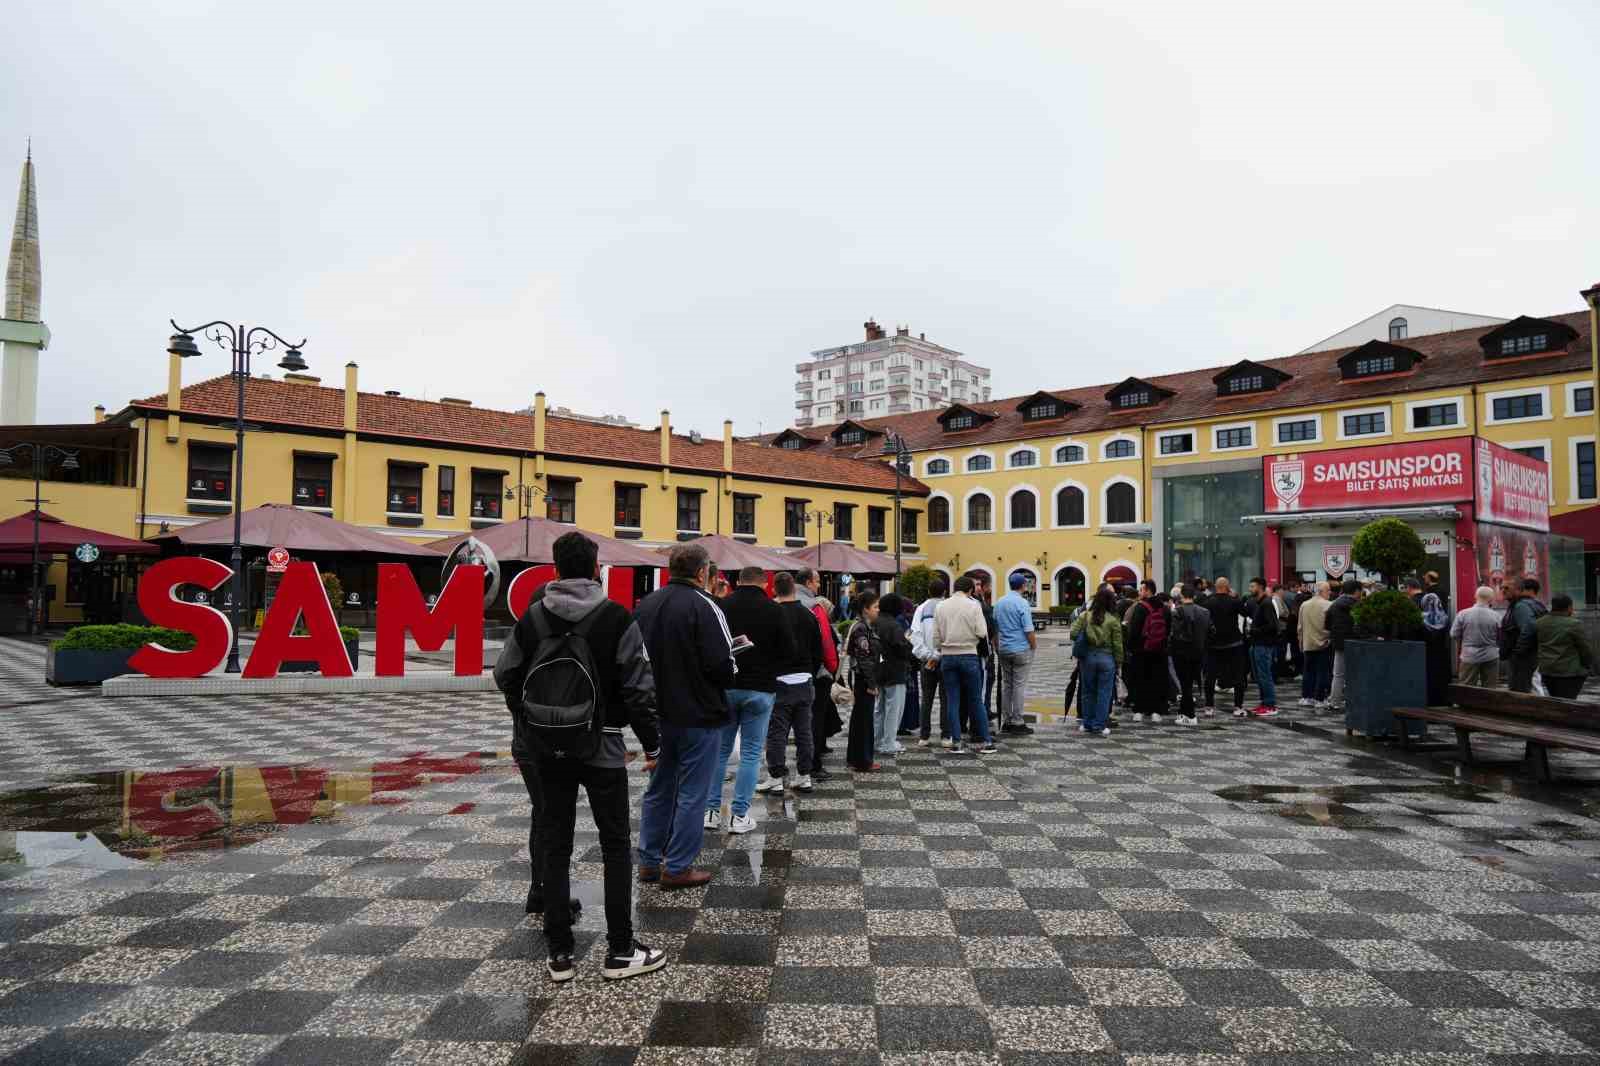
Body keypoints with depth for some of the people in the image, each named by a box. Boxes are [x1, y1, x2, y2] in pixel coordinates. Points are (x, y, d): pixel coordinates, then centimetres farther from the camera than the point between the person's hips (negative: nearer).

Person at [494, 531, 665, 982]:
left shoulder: (532, 617, 1)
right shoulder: (617, 618, -10)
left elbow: (505, 674, 9)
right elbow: (639, 688, -11)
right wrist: (652, 742, 0)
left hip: (545, 746, 4)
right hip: (602, 746, -3)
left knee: (554, 845, 9)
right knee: (615, 846, 6)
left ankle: (560, 953, 13)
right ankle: (620, 951, 10)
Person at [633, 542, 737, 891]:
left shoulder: (645, 605, 4)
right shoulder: (703, 606, -17)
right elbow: (722, 665, -21)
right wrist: (730, 672, 0)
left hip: (658, 714, 7)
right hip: (698, 716, -7)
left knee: (658, 788, 18)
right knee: (691, 793, 4)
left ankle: (649, 861, 25)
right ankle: (678, 868, 9)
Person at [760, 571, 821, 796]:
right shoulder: (809, 615, 5)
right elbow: (818, 651, 10)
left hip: (780, 682, -5)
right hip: (804, 681, 5)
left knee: (777, 733, 1)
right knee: (804, 731, 11)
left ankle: (776, 779, 5)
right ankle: (804, 777, 17)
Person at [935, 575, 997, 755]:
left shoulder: (941, 607, 4)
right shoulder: (973, 606, -5)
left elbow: (936, 636, 4)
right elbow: (982, 632, -10)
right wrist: (970, 633, 10)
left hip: (947, 656, 3)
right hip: (968, 655, -3)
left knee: (952, 700, 6)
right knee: (976, 700, 5)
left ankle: (956, 742, 6)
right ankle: (985, 742, 8)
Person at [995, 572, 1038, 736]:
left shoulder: (999, 602, 7)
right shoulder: (1022, 603, -13)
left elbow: (995, 628, 12)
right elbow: (1029, 630, -14)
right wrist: (1034, 646, -2)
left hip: (1004, 649, 6)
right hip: (1021, 649, -6)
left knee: (1006, 684, 11)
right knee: (1019, 685, -3)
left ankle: (1007, 720, 15)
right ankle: (1017, 723, -2)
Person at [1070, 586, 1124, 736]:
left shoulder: (1085, 615, -3)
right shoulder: (1113, 620, -8)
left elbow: (1074, 634, -8)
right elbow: (1117, 644, -5)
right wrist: (1118, 662, 6)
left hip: (1088, 656, 2)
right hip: (1107, 658, -2)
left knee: (1088, 692, 14)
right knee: (1104, 694, 6)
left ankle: (1087, 724, 21)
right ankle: (1099, 726, 8)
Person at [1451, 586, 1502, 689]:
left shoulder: (1463, 614, -9)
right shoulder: (1495, 616, -8)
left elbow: (1454, 635, -2)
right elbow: (1501, 638, 0)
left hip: (1469, 657, -1)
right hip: (1490, 657, 1)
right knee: (1489, 690, 10)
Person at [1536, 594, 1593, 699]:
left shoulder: (1539, 623, 3)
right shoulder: (1574, 625, -13)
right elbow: (1586, 649, -8)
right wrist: (1588, 666, 7)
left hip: (1547, 670, 6)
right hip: (1569, 671, -6)